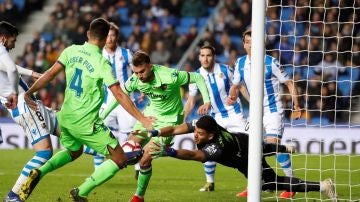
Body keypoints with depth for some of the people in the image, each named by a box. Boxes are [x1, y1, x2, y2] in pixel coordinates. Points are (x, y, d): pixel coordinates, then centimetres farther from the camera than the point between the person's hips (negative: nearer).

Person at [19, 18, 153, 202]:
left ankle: (39, 173, 10)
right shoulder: (102, 62, -14)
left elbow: (50, 74, -1)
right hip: (86, 123, -7)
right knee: (119, 159, 1)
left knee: (74, 151, 34)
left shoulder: (71, 51, 1)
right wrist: (142, 119, -14)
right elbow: (119, 95, -17)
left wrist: (29, 92, 7)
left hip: (66, 118, 7)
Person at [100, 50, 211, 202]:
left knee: (145, 160, -13)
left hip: (169, 120, -6)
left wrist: (207, 101, -30)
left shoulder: (169, 76, -31)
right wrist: (103, 115, -2)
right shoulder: (135, 80, -16)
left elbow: (197, 78, -20)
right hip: (151, 114, 6)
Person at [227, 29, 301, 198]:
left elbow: (289, 83, -7)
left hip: (273, 110, -6)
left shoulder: (270, 62, -13)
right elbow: (236, 85, 18)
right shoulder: (240, 63, 2)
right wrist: (232, 96, -3)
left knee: (273, 144, -20)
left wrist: (296, 106, -15)